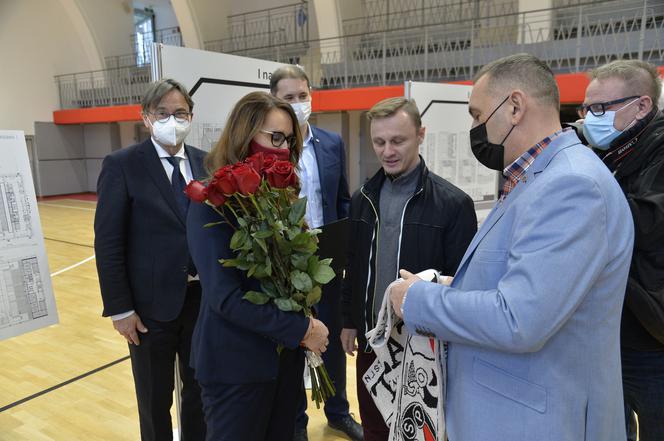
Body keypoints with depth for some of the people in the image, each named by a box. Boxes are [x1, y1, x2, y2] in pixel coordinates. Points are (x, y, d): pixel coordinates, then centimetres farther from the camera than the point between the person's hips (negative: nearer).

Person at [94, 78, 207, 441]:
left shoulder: (206, 163, 4)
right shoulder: (121, 164, -8)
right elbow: (108, 243, -9)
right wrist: (119, 308, -11)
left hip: (203, 299, 4)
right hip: (151, 303, -3)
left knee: (200, 389, 20)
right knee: (155, 398, 16)